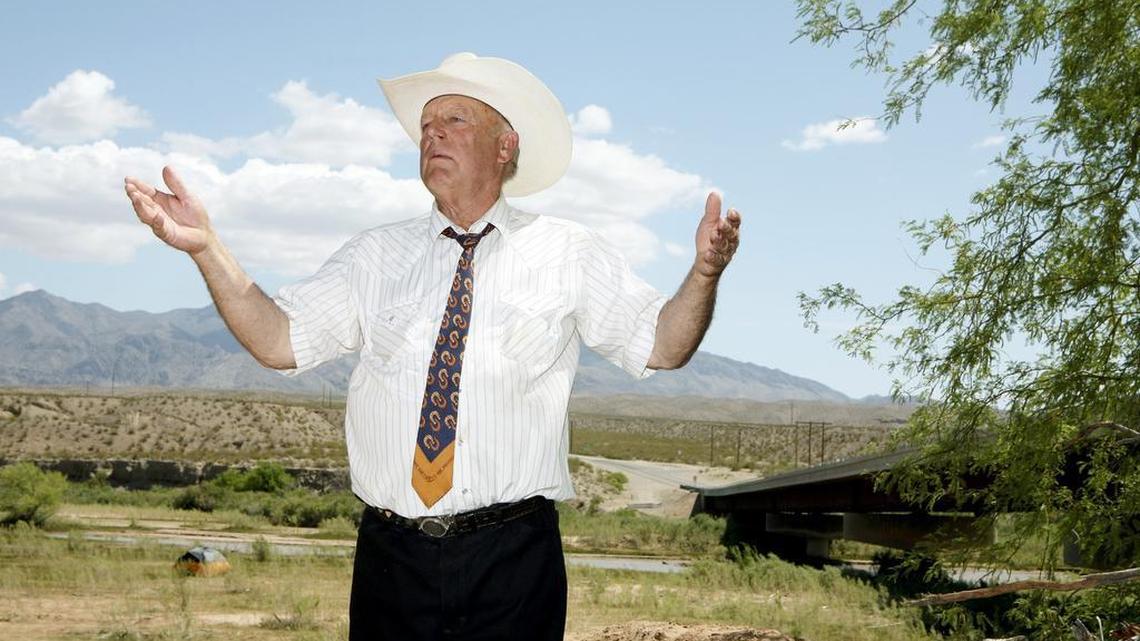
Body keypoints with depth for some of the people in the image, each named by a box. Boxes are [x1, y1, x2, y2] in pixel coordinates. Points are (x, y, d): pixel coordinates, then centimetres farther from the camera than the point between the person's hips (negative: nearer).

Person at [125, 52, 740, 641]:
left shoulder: (567, 253, 4)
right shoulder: (377, 255, 10)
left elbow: (660, 345, 0)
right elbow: (278, 341, 3)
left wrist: (704, 272, -19)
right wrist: (205, 248, -10)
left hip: (511, 559, -2)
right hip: (392, 555, 2)